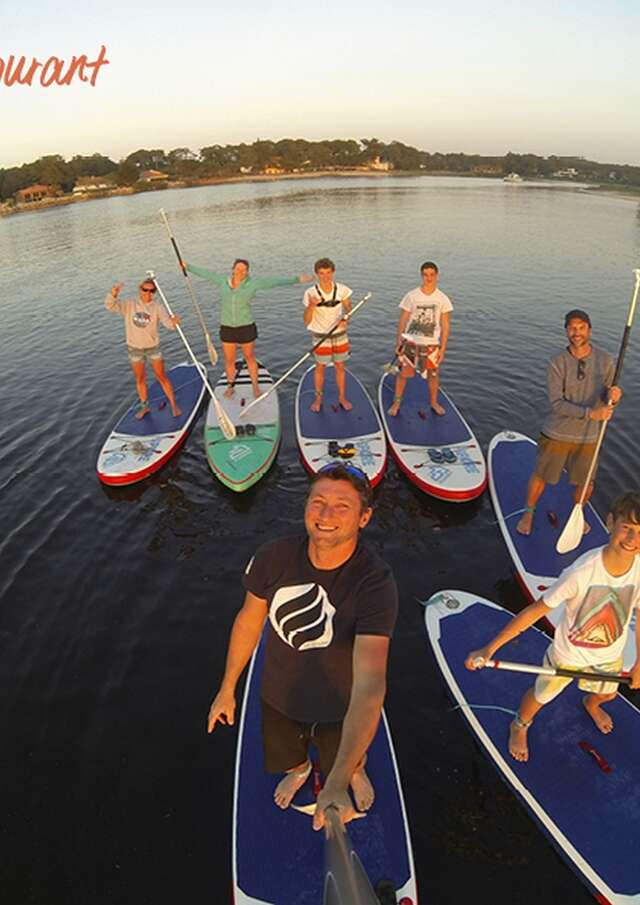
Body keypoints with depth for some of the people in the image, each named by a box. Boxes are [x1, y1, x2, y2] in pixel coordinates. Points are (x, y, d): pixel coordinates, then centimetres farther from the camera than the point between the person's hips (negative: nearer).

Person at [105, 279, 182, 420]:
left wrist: (173, 321, -51)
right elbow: (109, 305, -18)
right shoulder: (129, 305, -8)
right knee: (140, 379, 14)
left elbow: (167, 322, -25)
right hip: (134, 348, 2)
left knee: (162, 377, 4)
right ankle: (144, 406, 31)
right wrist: (113, 294, -40)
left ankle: (173, 405, 17)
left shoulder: (157, 307, -11)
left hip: (153, 347, -2)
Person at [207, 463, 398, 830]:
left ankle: (356, 772, 68)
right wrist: (228, 689, 3)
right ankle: (299, 769, 70)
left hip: (342, 708, -2)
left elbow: (370, 686, -44)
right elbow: (249, 620, -7)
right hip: (280, 699, 3)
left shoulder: (376, 583, -37)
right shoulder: (273, 559, -26)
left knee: (351, 759, 30)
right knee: (285, 759, 32)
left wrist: (337, 783, -52)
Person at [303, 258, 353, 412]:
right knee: (320, 368, 8)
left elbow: (348, 309, 4)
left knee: (340, 367, 12)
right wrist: (311, 306, -31)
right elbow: (306, 322, -13)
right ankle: (318, 399, 25)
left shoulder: (342, 290, -8)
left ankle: (342, 397, 28)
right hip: (321, 337, -2)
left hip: (340, 335, 2)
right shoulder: (311, 293, -14)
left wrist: (345, 319, -18)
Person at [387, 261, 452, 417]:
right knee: (404, 373, 3)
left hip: (432, 344, 1)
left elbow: (445, 326, 0)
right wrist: (398, 342, -2)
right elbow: (402, 321, 0)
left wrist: (443, 348, -4)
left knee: (433, 374, 10)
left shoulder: (443, 299, -2)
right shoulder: (411, 296, -4)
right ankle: (397, 402, 20)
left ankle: (434, 403, 30)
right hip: (410, 342, -1)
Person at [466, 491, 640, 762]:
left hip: (610, 654, 4)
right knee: (541, 696, 21)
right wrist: (490, 648, -34)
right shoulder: (583, 573, -40)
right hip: (569, 654, -4)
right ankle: (520, 727, 56)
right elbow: (535, 611, -33)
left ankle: (591, 704, 73)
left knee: (607, 694, 34)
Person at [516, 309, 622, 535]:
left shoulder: (605, 360, -5)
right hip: (556, 435, -2)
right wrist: (590, 413, -28)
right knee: (541, 477, 11)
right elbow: (556, 404, -19)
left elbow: (606, 398, 2)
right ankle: (528, 513, 36)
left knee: (586, 484, 16)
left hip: (588, 437, 3)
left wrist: (613, 396, -22)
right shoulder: (557, 362, -14)